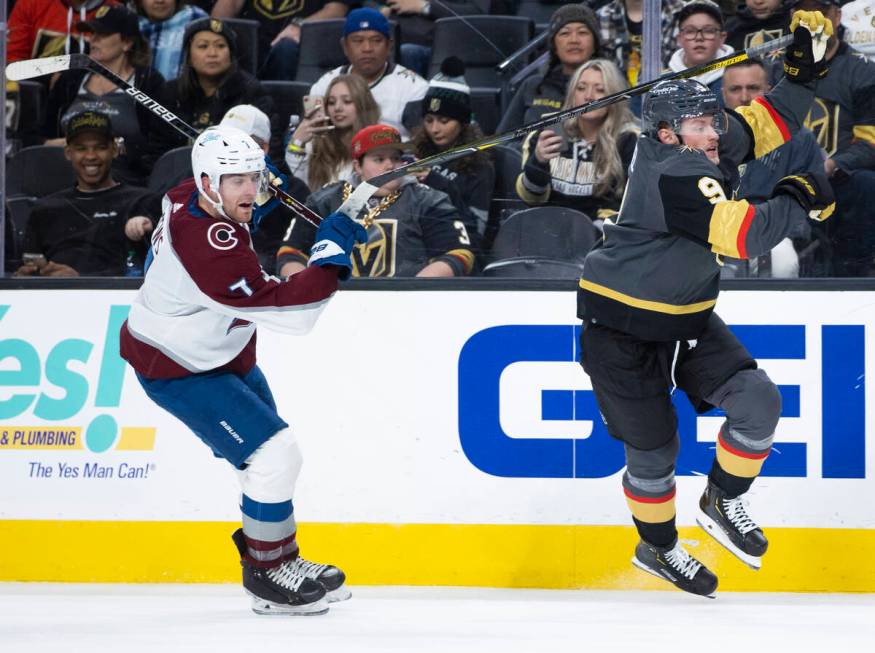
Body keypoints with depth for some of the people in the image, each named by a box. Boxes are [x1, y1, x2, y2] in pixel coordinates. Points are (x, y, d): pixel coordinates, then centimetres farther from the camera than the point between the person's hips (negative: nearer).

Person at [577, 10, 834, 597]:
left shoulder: (702, 152, -3)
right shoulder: (673, 172, -29)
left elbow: (761, 126, 11)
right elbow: (741, 235, -35)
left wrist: (804, 71, 0)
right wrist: (800, 199, -22)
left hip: (686, 318, 8)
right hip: (620, 329, -8)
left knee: (758, 400, -6)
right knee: (653, 449, 4)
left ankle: (723, 503, 14)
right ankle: (657, 548, 29)